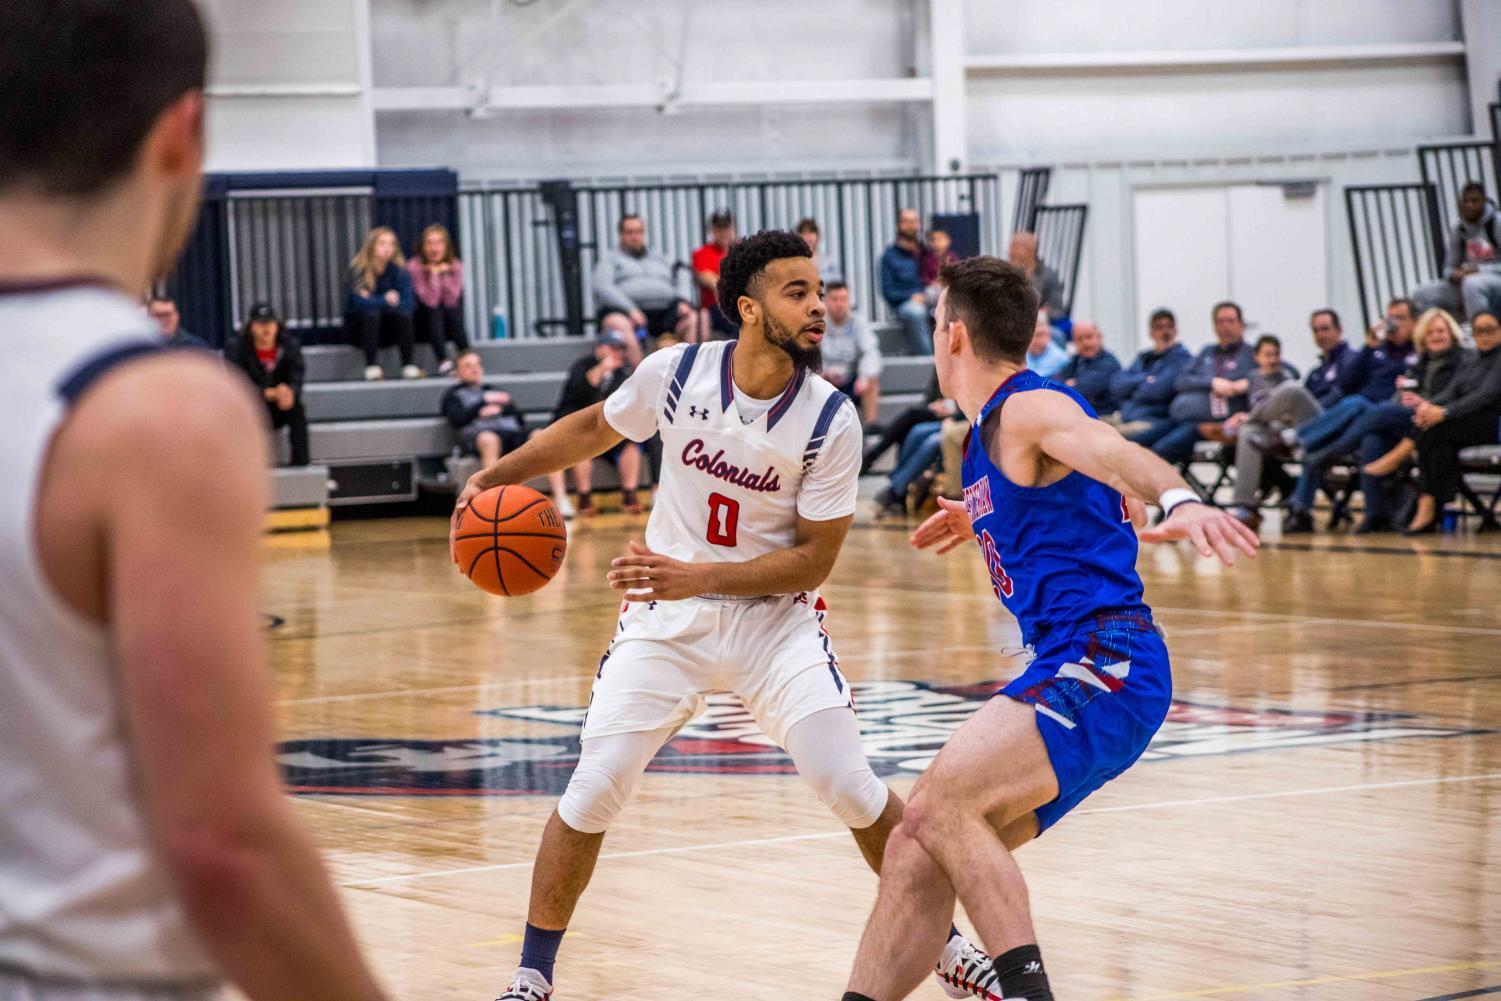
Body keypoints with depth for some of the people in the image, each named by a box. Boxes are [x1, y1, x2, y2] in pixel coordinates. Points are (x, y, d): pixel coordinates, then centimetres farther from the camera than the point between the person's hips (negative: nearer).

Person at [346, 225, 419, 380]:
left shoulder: (399, 269, -5)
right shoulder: (358, 269, -13)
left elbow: (408, 303, -15)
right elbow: (359, 302, -23)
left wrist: (374, 301, -22)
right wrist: (385, 300, -20)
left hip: (387, 326, 2)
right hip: (359, 321, -2)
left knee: (404, 315, -27)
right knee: (371, 313, -33)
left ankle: (408, 366, -27)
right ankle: (372, 366, -36)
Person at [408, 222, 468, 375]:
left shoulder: (456, 265, -6)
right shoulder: (414, 267, -14)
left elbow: (451, 301, -13)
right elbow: (430, 301, -21)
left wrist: (444, 273, -20)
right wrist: (433, 274, -26)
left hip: (450, 323, 2)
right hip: (426, 322, -2)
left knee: (454, 308, -28)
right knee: (434, 311, -32)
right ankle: (443, 362, -44)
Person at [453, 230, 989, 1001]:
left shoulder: (831, 420, -17)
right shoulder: (674, 374, -12)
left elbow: (813, 560, -14)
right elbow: (593, 428, 9)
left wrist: (699, 576, -25)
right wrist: (495, 476, 2)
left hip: (775, 617, -1)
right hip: (666, 616, 1)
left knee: (851, 788, -11)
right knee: (591, 793, -7)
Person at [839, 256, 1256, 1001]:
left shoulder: (1029, 408, -8)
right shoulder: (988, 434, 20)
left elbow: (1117, 453, -30)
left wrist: (1179, 501, -50)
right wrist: (978, 523, 46)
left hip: (1101, 665, -10)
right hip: (1066, 669, 10)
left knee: (941, 804, -26)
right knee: (918, 848, 6)